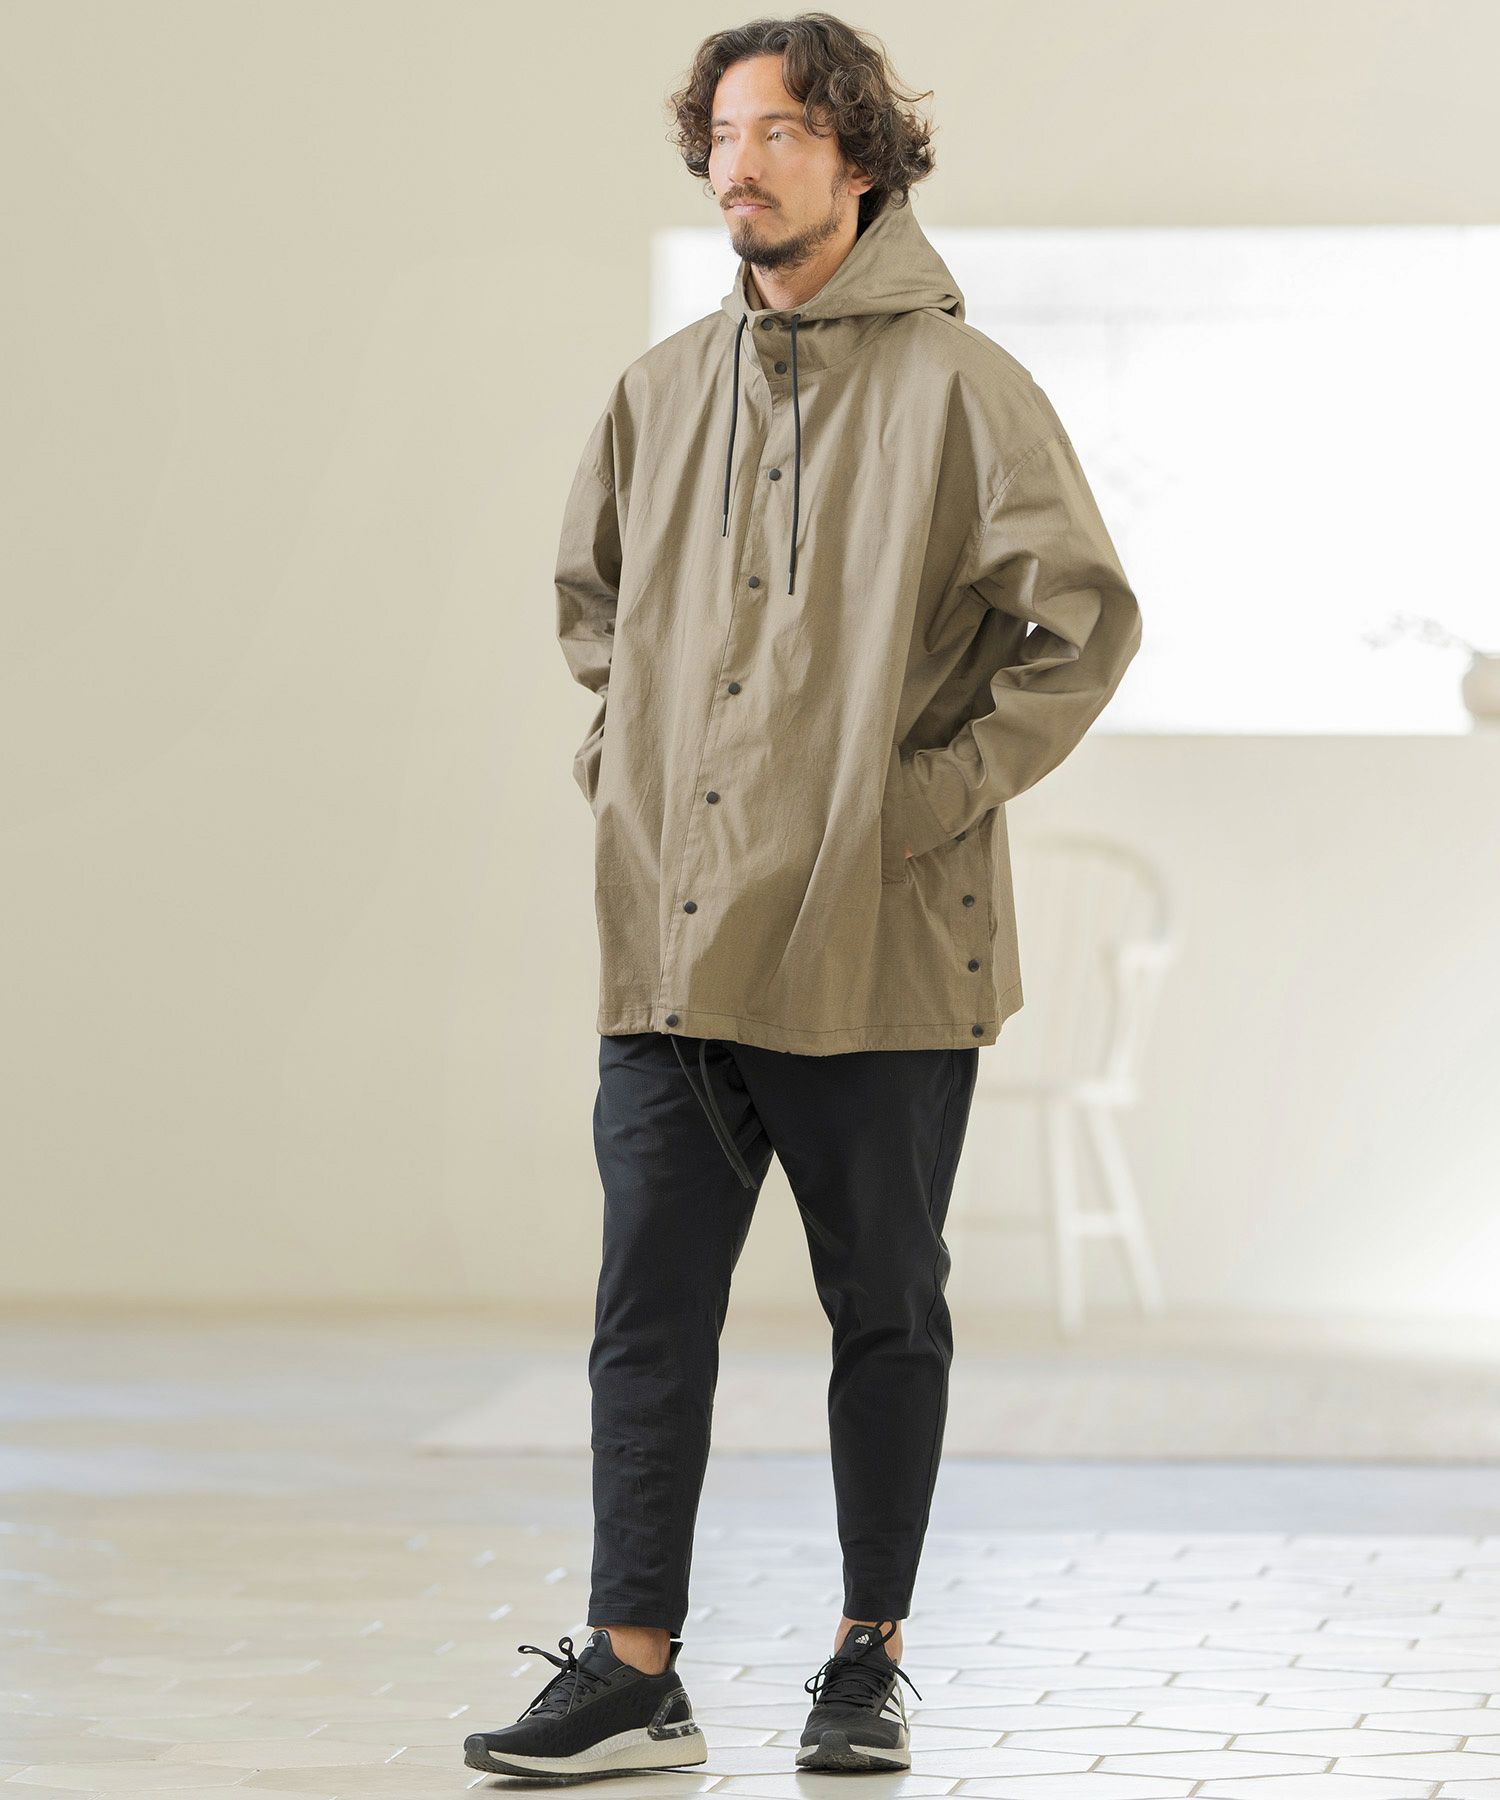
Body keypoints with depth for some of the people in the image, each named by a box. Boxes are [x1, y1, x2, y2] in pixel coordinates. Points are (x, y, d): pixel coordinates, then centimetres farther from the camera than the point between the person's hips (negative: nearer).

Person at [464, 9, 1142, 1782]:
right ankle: (634, 1675, 4)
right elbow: (589, 594, 26)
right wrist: (626, 757, 12)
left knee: (885, 1315, 7)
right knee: (649, 1314, 1)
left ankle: (870, 1661, 18)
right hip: (672, 947, 4)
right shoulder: (661, 389, 10)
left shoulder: (958, 385, -6)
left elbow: (1083, 620, -7)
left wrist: (940, 789, -10)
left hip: (879, 948, -4)